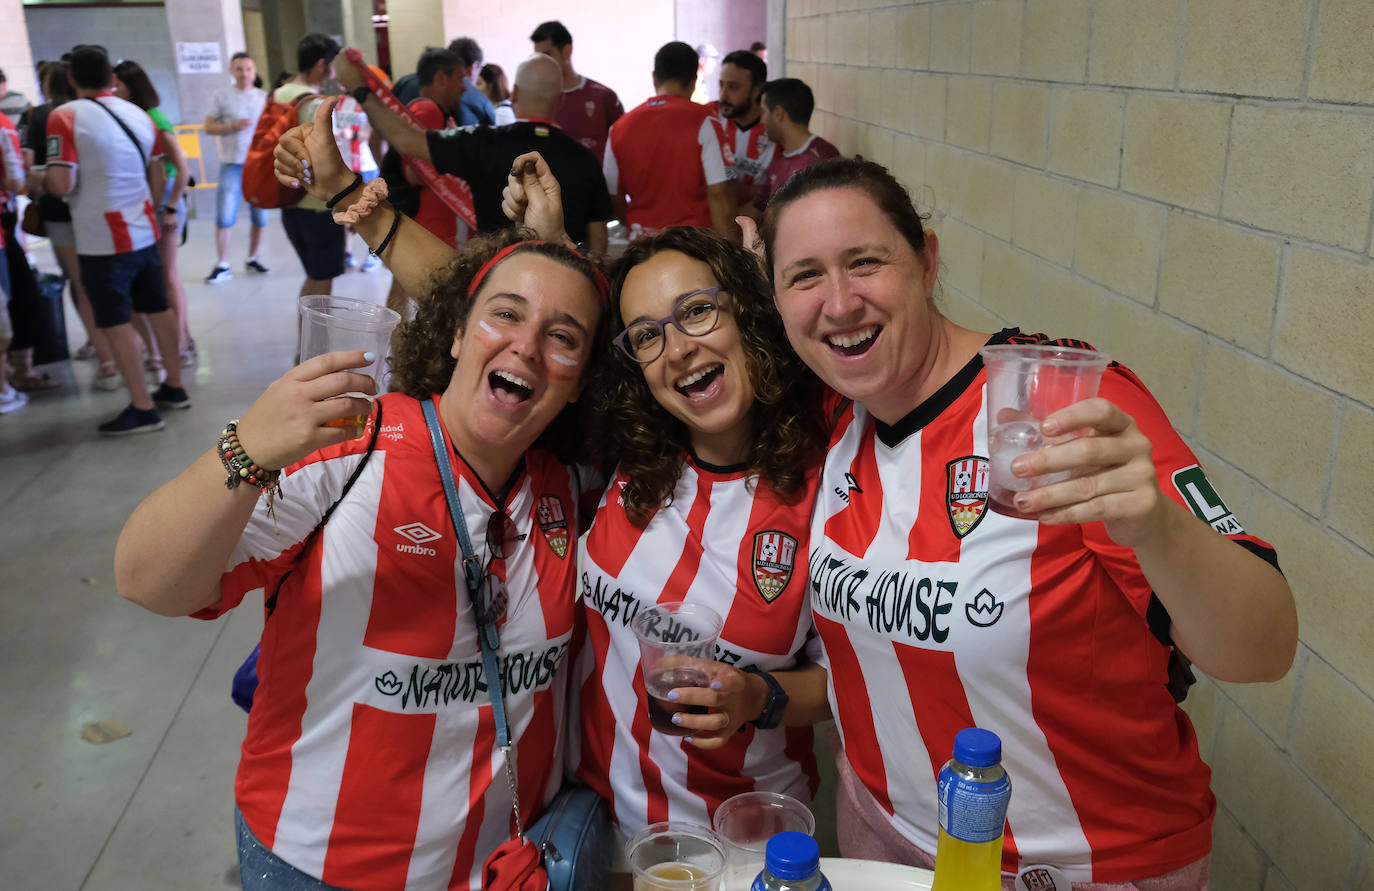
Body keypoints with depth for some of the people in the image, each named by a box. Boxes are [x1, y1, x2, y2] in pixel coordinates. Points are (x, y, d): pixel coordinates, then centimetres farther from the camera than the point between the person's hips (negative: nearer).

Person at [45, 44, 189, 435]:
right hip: (145, 231, 6)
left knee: (116, 323, 1)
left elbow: (61, 184, -18)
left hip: (102, 241, -6)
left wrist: (40, 178, 4)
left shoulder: (65, 117, -12)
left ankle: (143, 408, 4)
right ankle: (174, 387, 27)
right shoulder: (139, 114, 6)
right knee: (158, 309, 16)